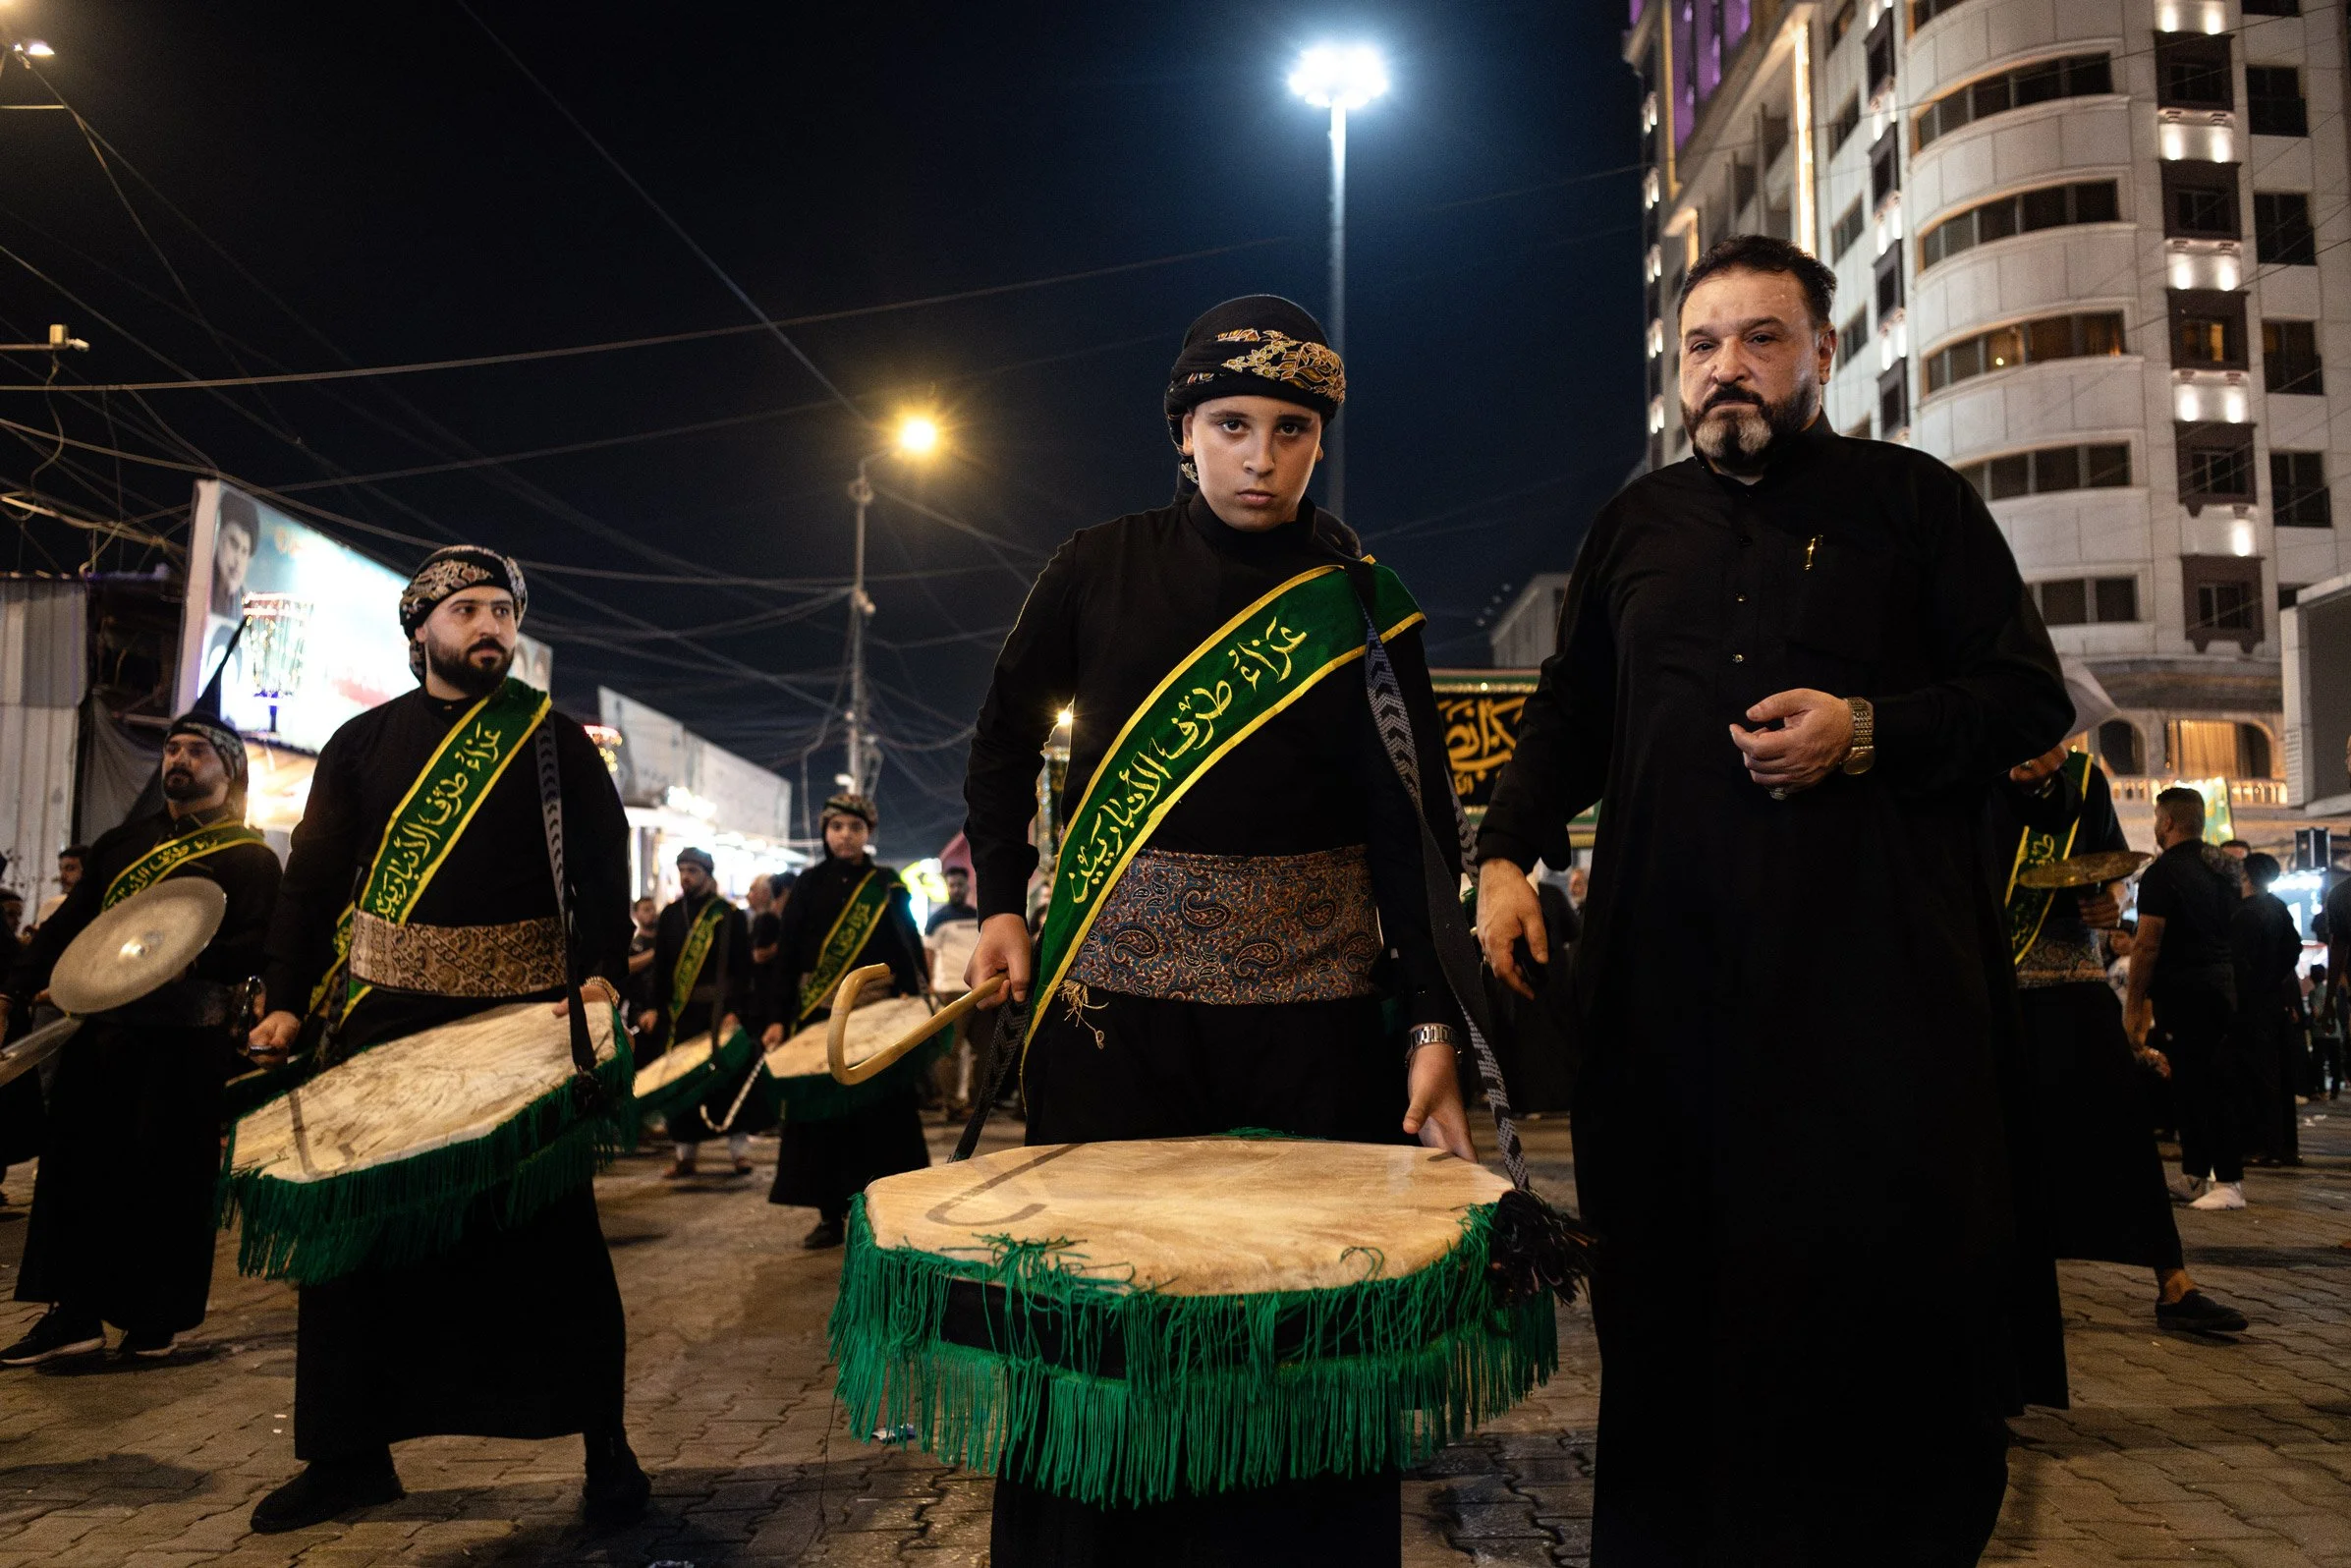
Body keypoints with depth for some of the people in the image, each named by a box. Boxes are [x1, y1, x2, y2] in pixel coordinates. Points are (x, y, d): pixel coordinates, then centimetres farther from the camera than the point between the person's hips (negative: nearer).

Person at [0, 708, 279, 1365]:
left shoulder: (251, 857, -1)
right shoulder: (122, 841, 19)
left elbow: (254, 952, -12)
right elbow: (67, 924, 19)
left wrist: (185, 960, -28)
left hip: (184, 1043, -6)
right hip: (100, 1030, 6)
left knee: (167, 1179, 0)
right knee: (77, 1166, 6)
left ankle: (155, 1321, 12)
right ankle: (74, 1314, 15)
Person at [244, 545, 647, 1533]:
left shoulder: (556, 741, 6)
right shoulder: (364, 743, 12)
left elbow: (604, 861, -2)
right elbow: (313, 876, 10)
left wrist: (600, 971, -17)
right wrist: (286, 999, 1)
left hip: (523, 1010, -2)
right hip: (386, 1012, 3)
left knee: (551, 1228, 1)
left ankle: (603, 1441, 13)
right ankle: (349, 1452, 22)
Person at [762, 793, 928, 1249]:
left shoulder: (887, 887, 6)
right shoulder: (809, 885, 7)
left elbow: (910, 950, 3)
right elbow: (786, 955, 4)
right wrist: (777, 1018, -2)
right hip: (818, 1019, 1)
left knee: (879, 1112, -1)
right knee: (821, 1111, 3)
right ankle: (830, 1215, 12)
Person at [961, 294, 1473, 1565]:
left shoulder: (1364, 609, 2)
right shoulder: (1099, 572, 4)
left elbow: (1408, 826, -1)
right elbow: (1006, 736, 16)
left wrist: (1434, 1027, -9)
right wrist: (1003, 903, 6)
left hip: (1312, 1006, 0)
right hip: (1114, 994, 0)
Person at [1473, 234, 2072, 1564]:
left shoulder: (1914, 498, 9)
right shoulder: (1638, 524, 18)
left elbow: (2030, 701, 6)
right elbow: (1569, 713, 22)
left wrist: (1865, 732, -11)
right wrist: (1508, 851, 7)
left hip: (1880, 969, -2)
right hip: (1671, 980, 3)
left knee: (1895, 1293, -1)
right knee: (1674, 1294, 6)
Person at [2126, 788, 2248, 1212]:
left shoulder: (2162, 874, -12)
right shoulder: (2224, 869, 13)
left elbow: (2147, 945, -16)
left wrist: (2134, 1005, -12)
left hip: (2184, 991, -8)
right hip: (2225, 986, 8)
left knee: (2189, 1084, -4)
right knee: (2223, 1082, 11)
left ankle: (2197, 1175, -1)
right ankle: (2228, 1175, 16)